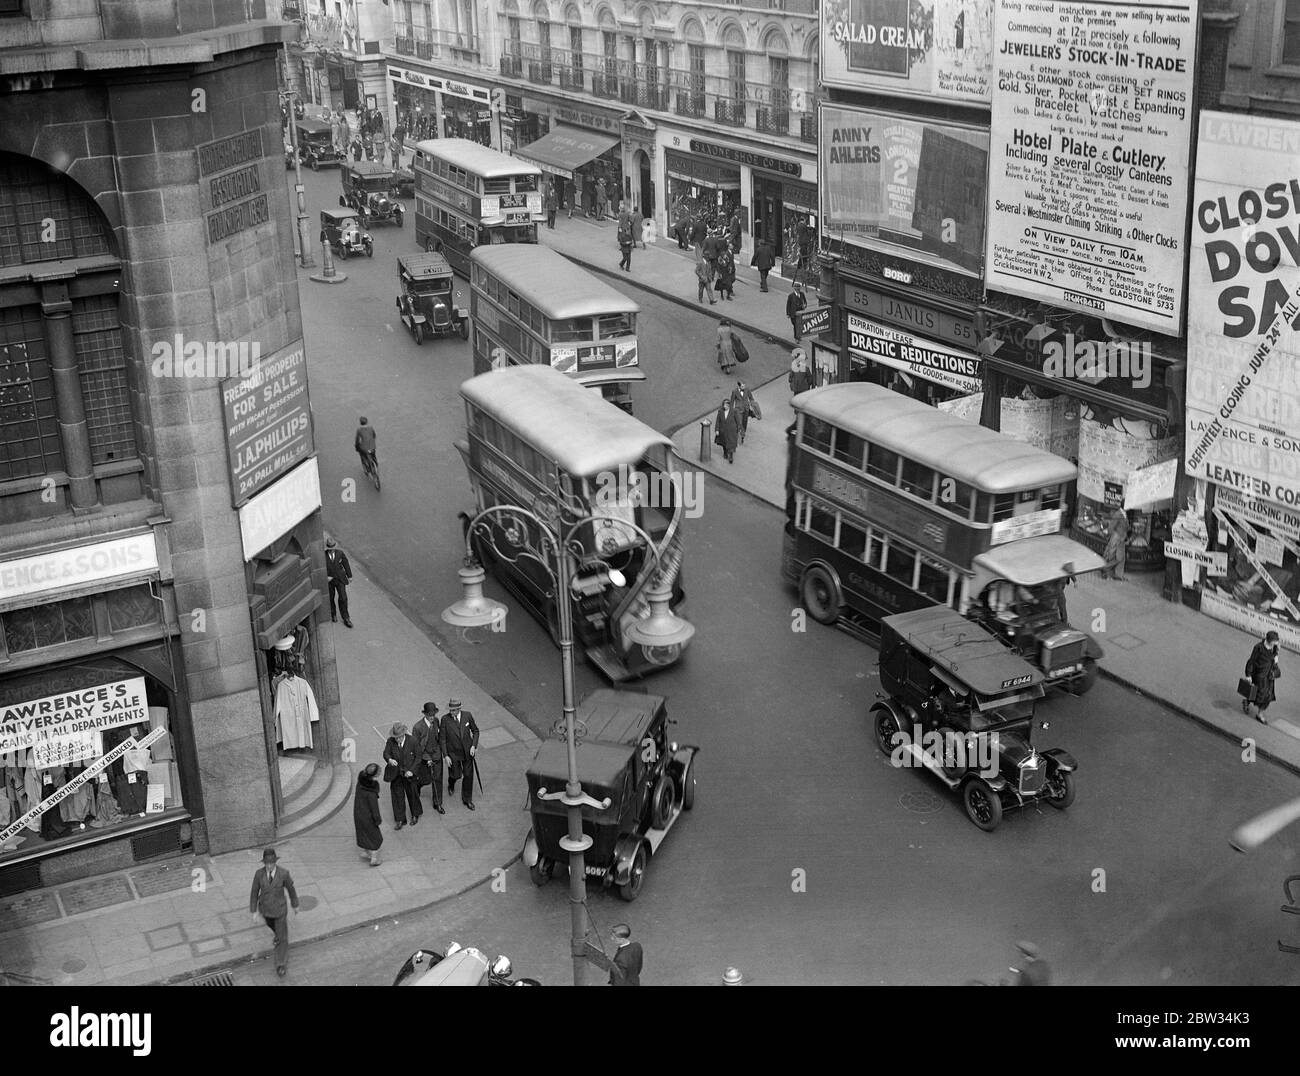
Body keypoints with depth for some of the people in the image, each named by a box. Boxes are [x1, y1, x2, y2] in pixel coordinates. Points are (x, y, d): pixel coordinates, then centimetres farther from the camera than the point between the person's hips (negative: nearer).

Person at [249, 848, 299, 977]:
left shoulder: (284, 873, -29)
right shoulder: (259, 873, -24)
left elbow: (291, 889, -9)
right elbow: (254, 892, -10)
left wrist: (295, 905, 6)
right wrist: (253, 912, -5)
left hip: (279, 908, -2)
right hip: (265, 908, 2)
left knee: (282, 937, 5)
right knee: (273, 925, 33)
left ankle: (281, 964, 25)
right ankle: (278, 933, 70)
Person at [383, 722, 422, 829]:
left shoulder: (413, 741, -17)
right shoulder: (390, 741, -12)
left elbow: (418, 757, -9)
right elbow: (386, 753, -3)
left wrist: (411, 771, -16)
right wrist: (389, 759, -28)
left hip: (409, 773, -2)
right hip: (396, 774, 2)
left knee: (412, 794, 16)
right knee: (397, 796, 9)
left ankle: (415, 815, 39)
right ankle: (400, 820, 24)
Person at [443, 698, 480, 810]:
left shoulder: (467, 715, -12)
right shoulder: (445, 719, -17)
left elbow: (475, 731, 2)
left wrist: (474, 746, -9)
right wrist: (445, 756, -12)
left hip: (467, 751, 2)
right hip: (453, 753, -2)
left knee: (468, 775, 9)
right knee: (456, 774, 8)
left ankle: (467, 799, 28)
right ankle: (451, 782, 47)